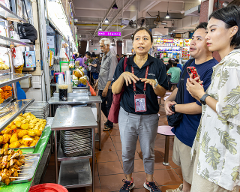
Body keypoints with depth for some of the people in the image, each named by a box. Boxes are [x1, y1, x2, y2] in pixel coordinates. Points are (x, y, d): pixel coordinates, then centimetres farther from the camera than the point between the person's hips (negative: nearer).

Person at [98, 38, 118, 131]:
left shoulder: (112, 57, -12)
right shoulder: (104, 57, 15)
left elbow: (111, 74, -19)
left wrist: (106, 87, -22)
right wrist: (98, 81, 20)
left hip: (108, 87, -9)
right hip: (101, 87, 9)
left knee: (109, 106, 3)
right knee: (101, 105, 16)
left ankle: (110, 124, 19)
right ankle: (109, 120, 34)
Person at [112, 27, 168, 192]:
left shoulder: (158, 65, -4)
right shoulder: (124, 64, -1)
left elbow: (162, 93, -3)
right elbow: (115, 90, -4)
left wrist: (155, 84, -25)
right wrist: (123, 75, -22)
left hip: (150, 117, 0)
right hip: (127, 116, 1)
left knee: (148, 153, 17)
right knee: (127, 152, 15)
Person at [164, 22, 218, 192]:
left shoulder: (213, 70, -25)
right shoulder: (189, 64, 3)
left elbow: (201, 106, -28)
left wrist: (173, 107, -16)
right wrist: (169, 100, -4)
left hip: (194, 133, -9)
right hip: (181, 127, 9)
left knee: (192, 176, 14)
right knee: (183, 165, 30)